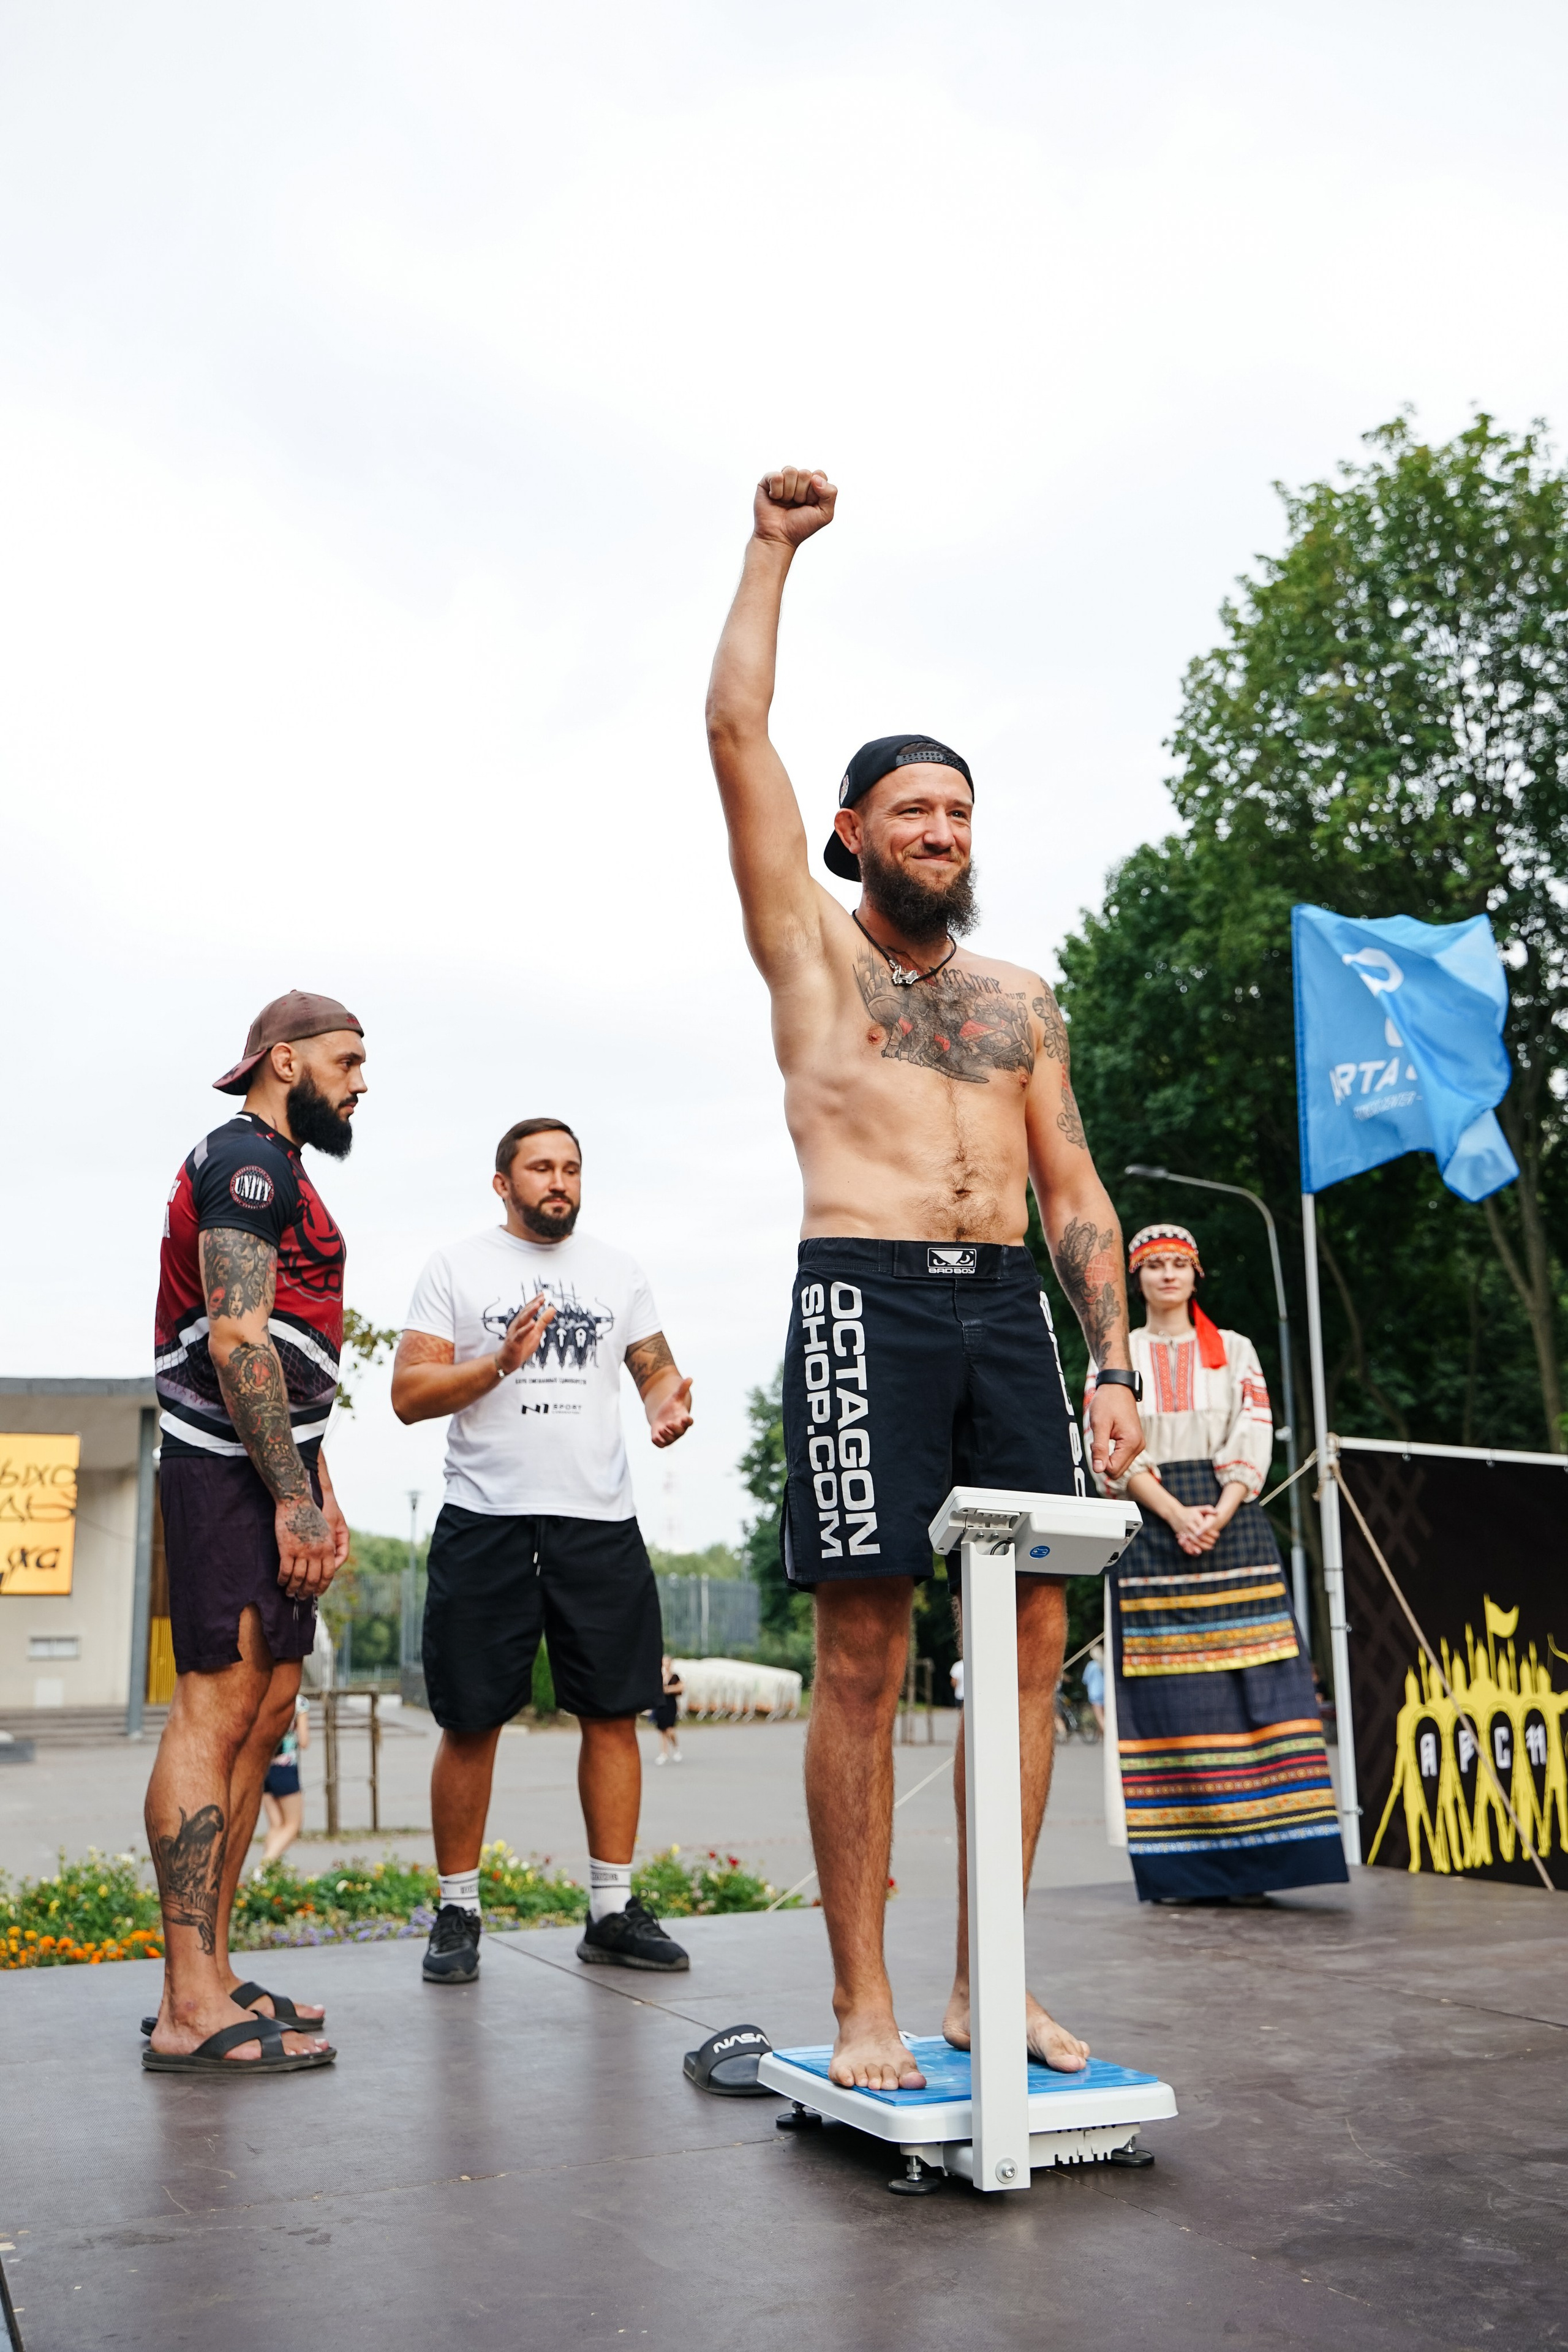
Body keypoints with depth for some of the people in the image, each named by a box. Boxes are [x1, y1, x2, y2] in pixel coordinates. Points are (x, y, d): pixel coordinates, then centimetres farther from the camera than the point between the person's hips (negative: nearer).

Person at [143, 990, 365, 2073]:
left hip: (272, 1481, 11)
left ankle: (210, 1975, 14)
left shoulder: (281, 1174, 24)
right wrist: (294, 1497, -20)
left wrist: (321, 1493, 22)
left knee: (264, 1714, 9)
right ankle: (193, 2011, -10)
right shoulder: (246, 1160, -8)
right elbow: (236, 1340, -19)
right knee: (217, 1707, -12)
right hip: (233, 1479, -11)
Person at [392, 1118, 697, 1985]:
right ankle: (457, 1913, 15)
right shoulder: (457, 1266, 5)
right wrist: (501, 1362, -17)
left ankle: (613, 1910, 12)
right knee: (470, 1721, 1)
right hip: (484, 1520, -2)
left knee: (614, 1711, 2)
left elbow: (656, 1367, 16)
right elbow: (407, 1394, -2)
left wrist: (668, 1402, -8)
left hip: (600, 1520, 3)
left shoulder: (616, 1270, 15)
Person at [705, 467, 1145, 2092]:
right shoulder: (812, 952, 11)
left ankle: (990, 1982, 12)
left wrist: (1113, 1362, 6)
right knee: (861, 1656, -6)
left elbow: (1072, 1190, 17)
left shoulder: (1022, 999, 21)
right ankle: (862, 2004, 3)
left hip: (1009, 1310, 4)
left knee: (1029, 1641, 1)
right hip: (866, 1301, -4)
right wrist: (773, 547, 11)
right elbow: (737, 732, 5)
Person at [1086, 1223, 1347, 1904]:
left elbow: (1254, 1440, 5)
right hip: (1149, 1533, -1)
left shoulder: (1234, 1351, 14)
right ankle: (1179, 1866, -2)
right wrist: (1176, 1514, -13)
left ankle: (1251, 1853, -5)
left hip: (1233, 1527, 1)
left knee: (1248, 1684, -7)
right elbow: (1114, 1450, 0)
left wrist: (1219, 1515, -11)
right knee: (1166, 1690, -6)